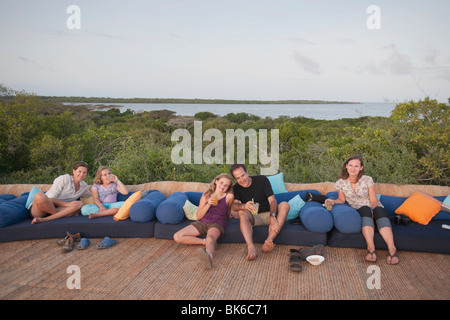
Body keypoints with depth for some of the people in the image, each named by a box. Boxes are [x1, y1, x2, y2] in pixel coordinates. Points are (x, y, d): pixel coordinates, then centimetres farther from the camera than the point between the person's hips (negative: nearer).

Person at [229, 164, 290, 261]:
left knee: (285, 205, -27)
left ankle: (269, 240, -44)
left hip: (268, 214, 0)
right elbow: (234, 206, -18)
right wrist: (244, 206, -43)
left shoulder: (262, 180, -7)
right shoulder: (237, 188, -2)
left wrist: (273, 218, -35)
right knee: (242, 212, -31)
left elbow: (272, 201, -16)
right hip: (253, 217, 0)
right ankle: (251, 247, -51)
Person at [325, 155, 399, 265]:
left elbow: (374, 201, -2)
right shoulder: (341, 183, -1)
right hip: (358, 211, 0)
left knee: (379, 210, -36)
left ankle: (392, 249, -46)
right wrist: (333, 201, -11)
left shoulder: (367, 180, -3)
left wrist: (372, 208, -24)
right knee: (365, 209, -36)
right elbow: (342, 200, 11)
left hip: (374, 208, 0)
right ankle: (371, 248, -46)